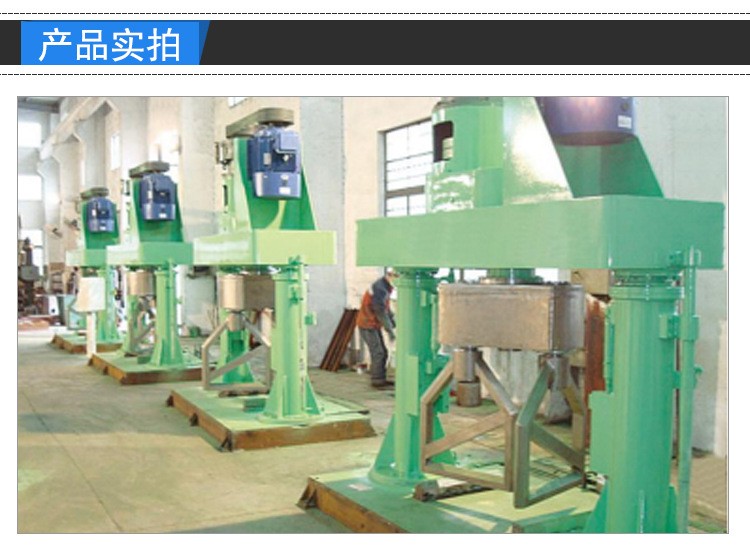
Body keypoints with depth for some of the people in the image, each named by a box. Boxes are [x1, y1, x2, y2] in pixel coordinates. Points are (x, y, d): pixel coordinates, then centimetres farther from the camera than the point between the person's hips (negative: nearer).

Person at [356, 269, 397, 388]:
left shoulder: (386, 288, 9)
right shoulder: (379, 289, -23)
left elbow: (387, 309, 15)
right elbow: (381, 312, -26)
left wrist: (394, 324, 6)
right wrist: (390, 331, -25)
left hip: (374, 325, 10)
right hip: (367, 325, -10)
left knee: (383, 353, 11)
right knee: (378, 353, -9)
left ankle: (380, 379, 19)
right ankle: (377, 381, -3)